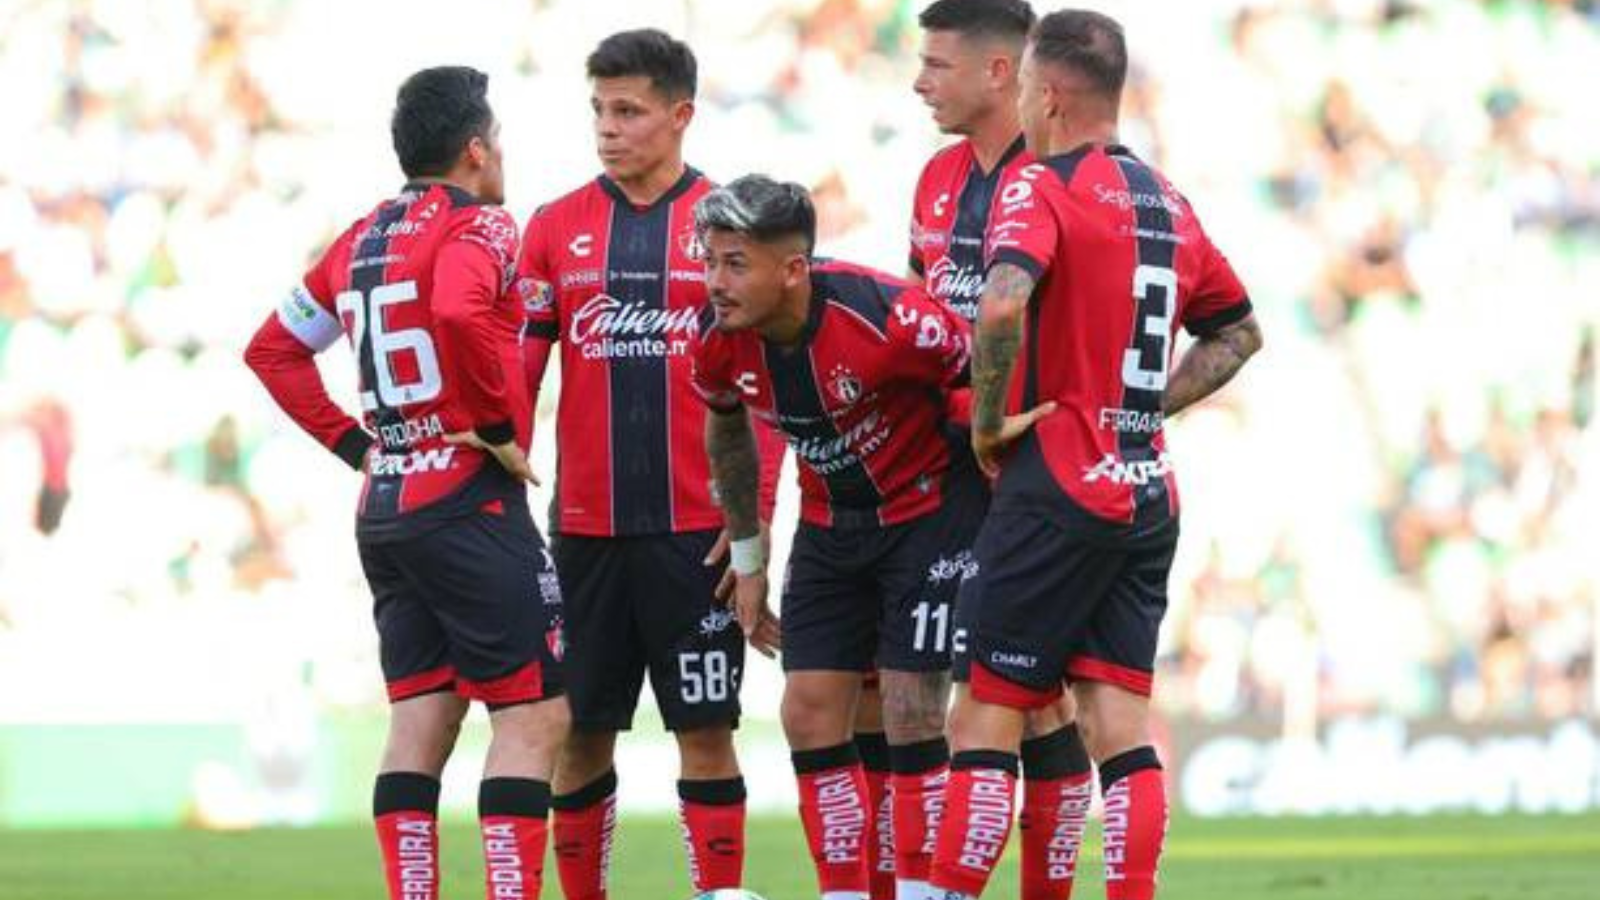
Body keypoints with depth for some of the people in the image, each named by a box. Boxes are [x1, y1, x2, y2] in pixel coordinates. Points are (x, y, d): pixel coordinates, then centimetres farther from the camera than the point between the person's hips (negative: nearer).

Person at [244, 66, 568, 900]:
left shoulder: (362, 238, 15)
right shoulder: (479, 226, -9)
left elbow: (273, 348, 20)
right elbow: (458, 312, -30)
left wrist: (354, 442, 16)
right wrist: (503, 423, -18)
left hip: (384, 510, 8)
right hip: (469, 502, -8)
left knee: (421, 717, 8)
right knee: (533, 714, -5)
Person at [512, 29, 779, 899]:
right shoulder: (555, 227, 7)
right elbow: (516, 371, 7)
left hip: (698, 528, -2)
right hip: (584, 526, 2)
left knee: (705, 729, -1)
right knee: (580, 732, 4)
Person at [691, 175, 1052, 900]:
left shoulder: (883, 319, -31)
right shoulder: (719, 338, -13)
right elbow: (728, 432, 9)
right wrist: (747, 557, 13)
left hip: (929, 509, -5)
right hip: (829, 526, 6)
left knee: (911, 714, -10)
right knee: (810, 710, -2)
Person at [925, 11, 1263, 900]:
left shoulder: (1040, 188, -9)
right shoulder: (1165, 200, 14)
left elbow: (1003, 303, -28)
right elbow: (1239, 331, 26)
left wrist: (988, 421, -14)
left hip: (1057, 488, -7)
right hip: (1147, 497, 7)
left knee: (986, 719, -2)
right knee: (1123, 720, 4)